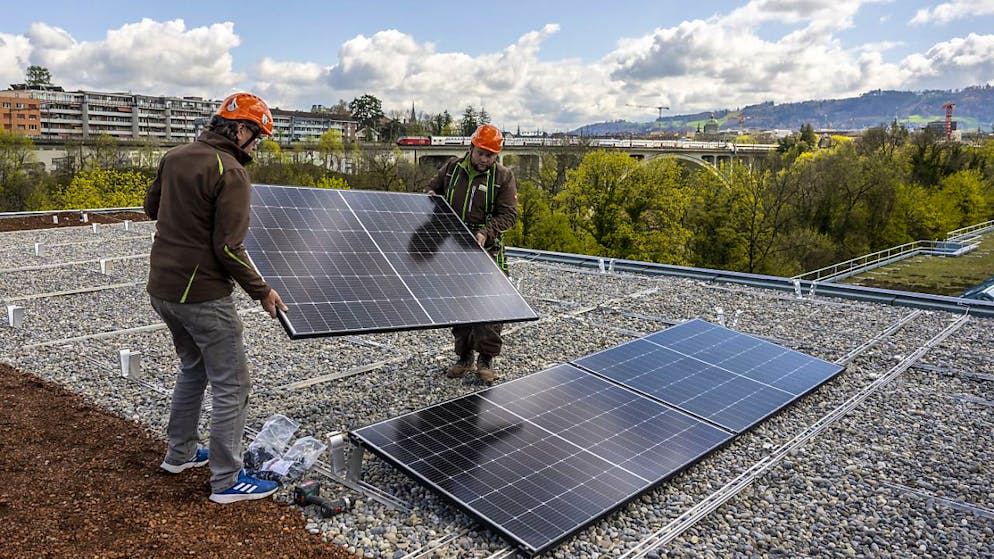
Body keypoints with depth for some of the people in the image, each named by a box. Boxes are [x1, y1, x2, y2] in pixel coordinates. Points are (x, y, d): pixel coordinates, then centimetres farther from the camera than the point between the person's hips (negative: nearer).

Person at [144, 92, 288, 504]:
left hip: (161, 288, 9)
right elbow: (229, 249, -21)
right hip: (203, 295, -9)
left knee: (193, 367, 26)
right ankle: (226, 481, 10)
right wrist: (262, 292, -11)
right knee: (231, 385, 2)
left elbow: (151, 207, 21)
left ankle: (179, 454, 38)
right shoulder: (231, 173, -18)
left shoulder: (174, 157, 7)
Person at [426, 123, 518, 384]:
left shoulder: (503, 176, -4)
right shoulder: (452, 167, 4)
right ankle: (464, 357, 22)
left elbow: (508, 214, -8)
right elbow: (432, 188, 20)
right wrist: (431, 196, -4)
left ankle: (486, 360, 6)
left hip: (486, 249, -3)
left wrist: (486, 232, -22)